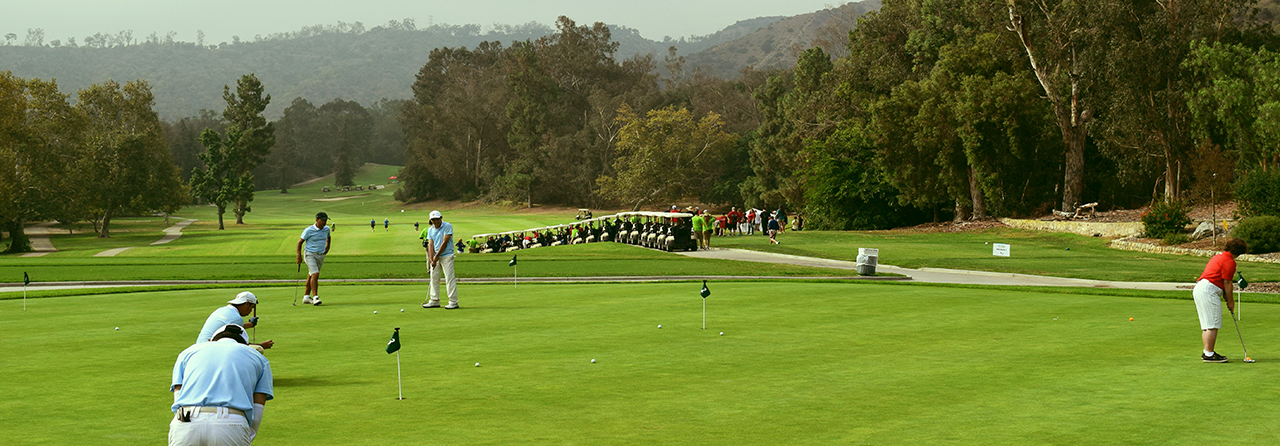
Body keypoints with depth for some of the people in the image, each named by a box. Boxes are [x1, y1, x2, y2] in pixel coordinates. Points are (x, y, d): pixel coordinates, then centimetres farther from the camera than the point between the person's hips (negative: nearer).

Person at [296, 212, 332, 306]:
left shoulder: (326, 229, 4)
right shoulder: (309, 230, -13)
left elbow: (328, 237, 28)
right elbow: (300, 242, -6)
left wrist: (327, 248, 18)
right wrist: (299, 256, -13)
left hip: (321, 256, 6)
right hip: (310, 255, -6)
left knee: (311, 276, 13)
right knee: (315, 274, -20)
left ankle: (306, 297, 20)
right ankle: (315, 297, -23)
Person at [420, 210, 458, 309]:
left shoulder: (447, 226, -9)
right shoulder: (430, 229, 9)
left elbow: (444, 243, -13)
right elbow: (430, 244, 3)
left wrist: (437, 256, -12)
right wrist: (431, 259, -9)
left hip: (446, 256, -6)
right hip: (435, 257, 6)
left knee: (449, 278, -9)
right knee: (434, 278, 8)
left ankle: (453, 302, -9)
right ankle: (434, 301, 15)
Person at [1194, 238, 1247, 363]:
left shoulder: (1219, 257, 23)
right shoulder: (1229, 261, -7)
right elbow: (1227, 283, -7)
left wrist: (1228, 299, 21)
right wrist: (1230, 302, 3)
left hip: (1199, 288, 10)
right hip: (1208, 291, -10)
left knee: (1207, 325, 14)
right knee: (1212, 325, -8)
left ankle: (1207, 352, 18)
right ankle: (1209, 354, -9)